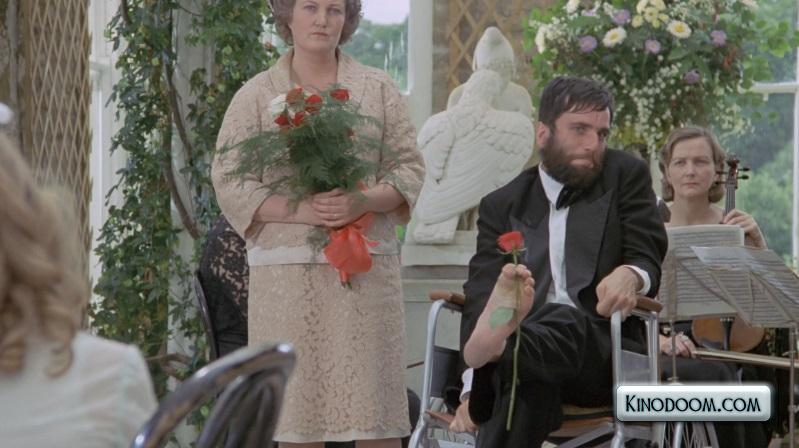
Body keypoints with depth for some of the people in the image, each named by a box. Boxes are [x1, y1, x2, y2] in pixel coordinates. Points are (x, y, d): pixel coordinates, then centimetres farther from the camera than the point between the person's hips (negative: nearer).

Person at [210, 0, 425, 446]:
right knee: (296, 402, 0)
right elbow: (229, 182, 2)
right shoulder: (256, 96, 7)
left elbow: (409, 167, 8)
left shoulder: (378, 89, 10)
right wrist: (299, 210, -13)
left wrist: (365, 201, -13)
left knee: (375, 402, -3)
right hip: (286, 269, 0)